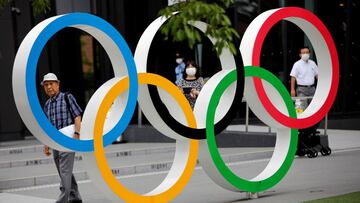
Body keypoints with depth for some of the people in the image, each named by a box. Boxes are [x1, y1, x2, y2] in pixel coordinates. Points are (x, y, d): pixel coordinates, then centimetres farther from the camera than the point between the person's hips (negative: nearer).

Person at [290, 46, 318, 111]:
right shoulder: (297, 64, -6)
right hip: (302, 89, -5)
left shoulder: (312, 63, 8)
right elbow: (293, 77, -7)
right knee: (303, 108, -12)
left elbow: (317, 75, 15)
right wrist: (292, 90, -13)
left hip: (311, 88, 5)